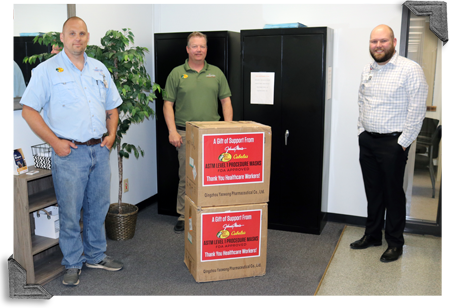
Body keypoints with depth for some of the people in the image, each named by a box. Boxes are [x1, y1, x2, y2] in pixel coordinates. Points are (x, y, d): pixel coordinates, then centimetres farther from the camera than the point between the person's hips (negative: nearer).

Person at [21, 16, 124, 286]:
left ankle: (96, 255, 30)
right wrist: (55, 142, -12)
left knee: (98, 207, 14)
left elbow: (112, 106, 19)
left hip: (100, 150, 5)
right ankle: (73, 263, 20)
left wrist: (112, 133, 4)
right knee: (70, 211, 4)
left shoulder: (100, 69, 13)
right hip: (69, 152, -4)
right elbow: (28, 110, -6)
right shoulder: (47, 70, -3)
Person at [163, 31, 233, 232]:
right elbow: (168, 104, 1)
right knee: (186, 177, 5)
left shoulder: (216, 73, 9)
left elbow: (226, 101, 9)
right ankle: (183, 215, 17)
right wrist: (172, 131, -9)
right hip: (185, 133, -1)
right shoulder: (177, 73, 3)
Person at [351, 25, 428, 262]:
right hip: (367, 141, 6)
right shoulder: (366, 71, 10)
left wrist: (402, 143, -14)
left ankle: (395, 243, 17)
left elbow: (417, 110, -14)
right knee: (372, 191, 15)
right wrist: (362, 132, 10)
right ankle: (372, 235, 29)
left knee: (393, 193, 3)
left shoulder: (410, 69, -11)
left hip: (393, 142, -6)